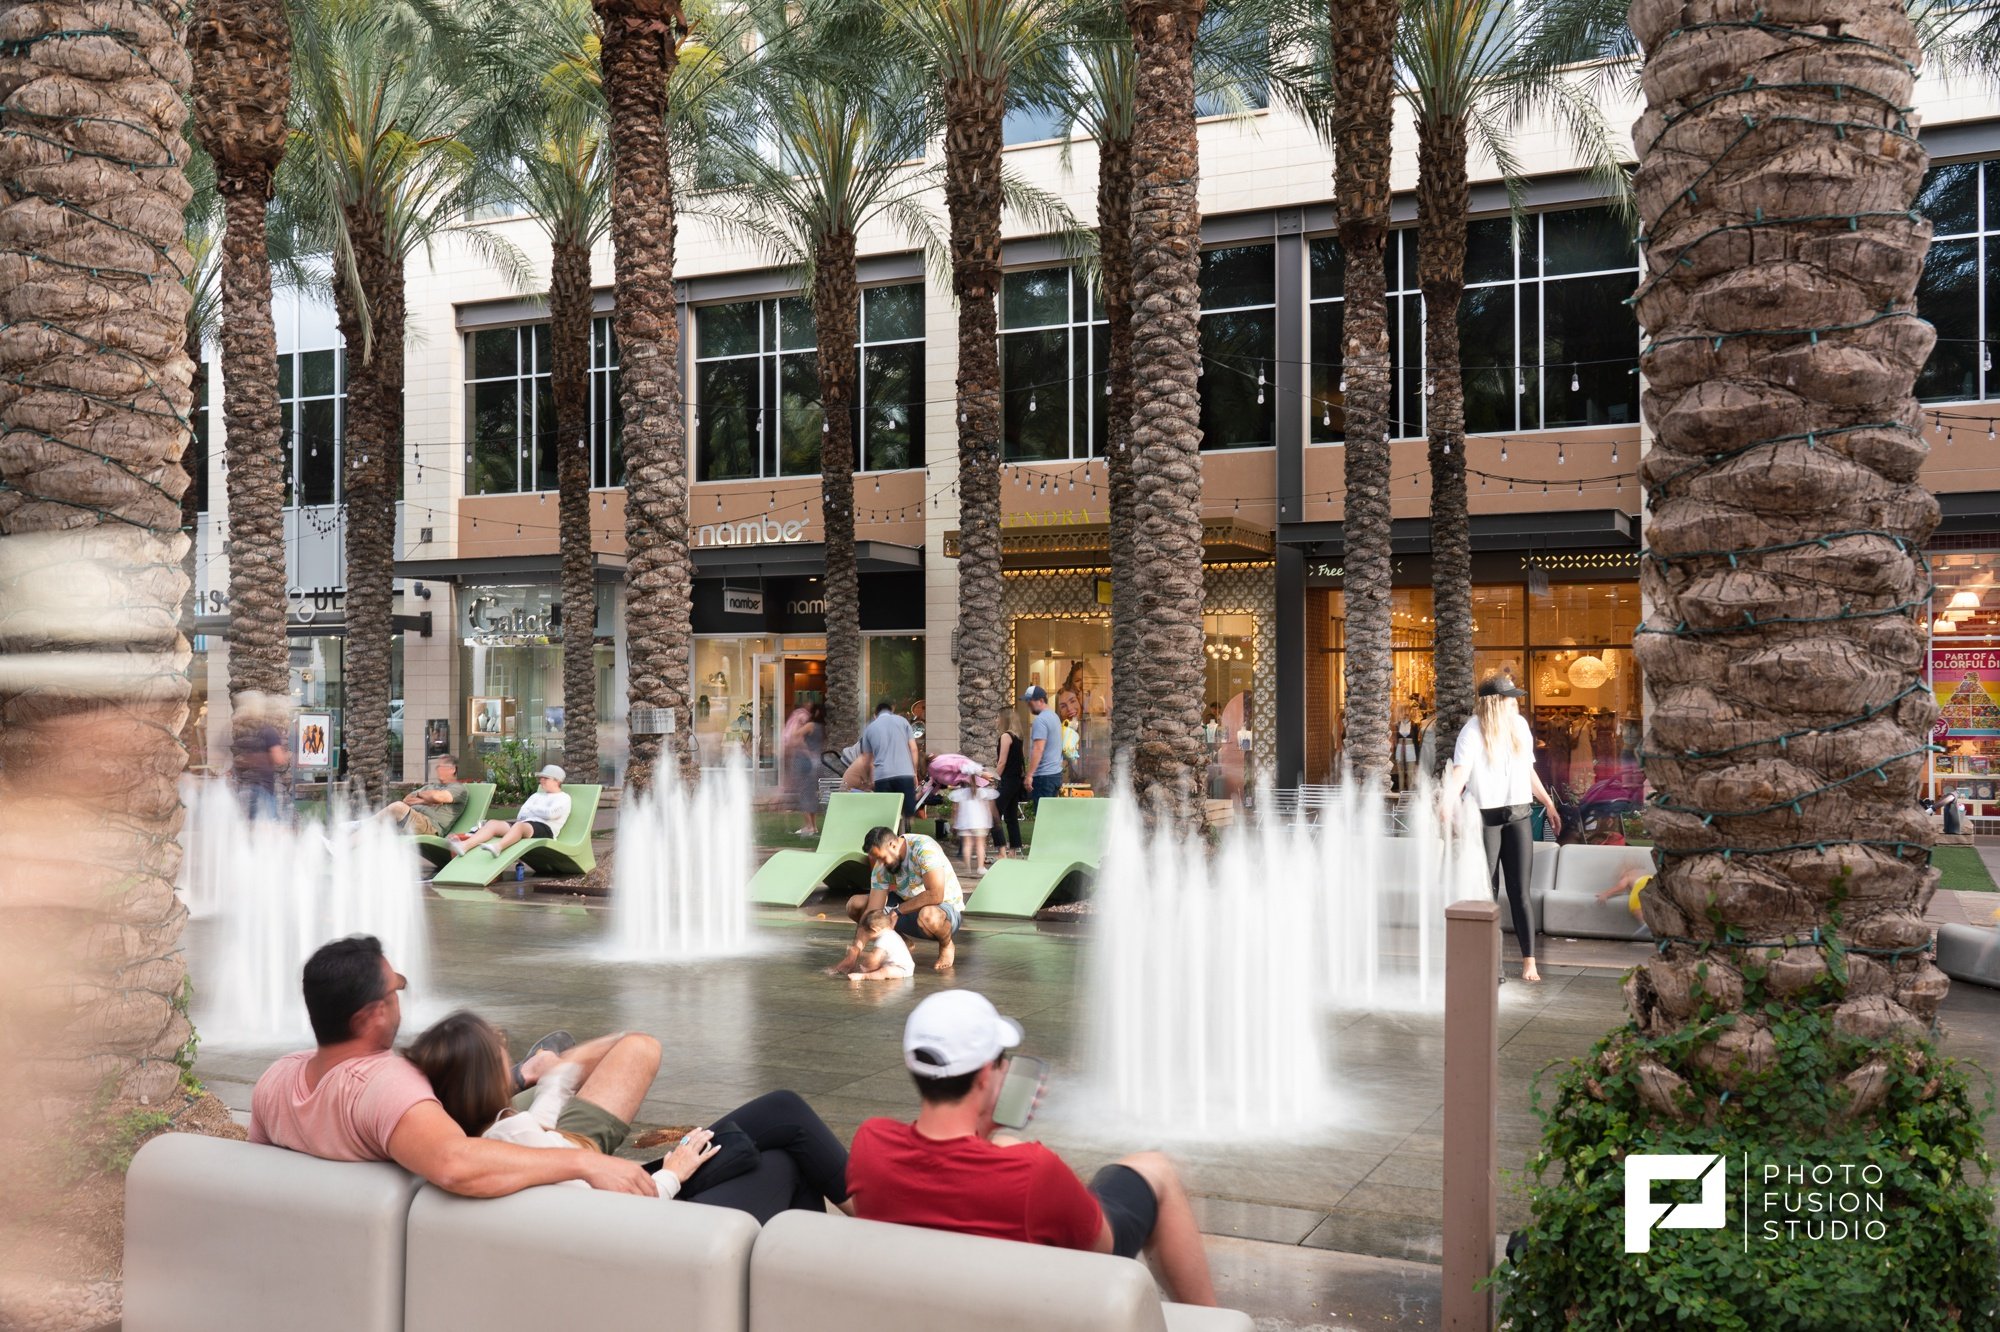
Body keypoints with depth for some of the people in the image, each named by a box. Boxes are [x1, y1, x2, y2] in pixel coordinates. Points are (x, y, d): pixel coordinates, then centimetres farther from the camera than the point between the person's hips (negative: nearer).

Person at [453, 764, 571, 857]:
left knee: (519, 825, -39)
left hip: (544, 829, -7)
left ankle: (497, 847, -68)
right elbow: (520, 815, 17)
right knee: (493, 823, -17)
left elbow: (550, 813, -8)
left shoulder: (563, 798, 12)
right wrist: (539, 812, 0)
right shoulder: (537, 795, 32)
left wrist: (531, 809, 8)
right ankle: (464, 845, -39)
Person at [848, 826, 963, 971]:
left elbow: (935, 895, -36)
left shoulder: (923, 848, -28)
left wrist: (897, 910, -27)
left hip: (946, 909, -6)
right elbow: (872, 912, -12)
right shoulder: (881, 867, -11)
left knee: (928, 916, -43)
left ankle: (946, 946, -7)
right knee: (855, 904, -7)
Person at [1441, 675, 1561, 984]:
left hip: (1518, 816, 4)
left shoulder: (1520, 726, 6)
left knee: (1520, 891, 4)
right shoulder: (1473, 732, -11)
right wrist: (1448, 808, -37)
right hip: (1486, 818, -4)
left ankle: (1529, 962, 7)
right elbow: (1459, 773, -22)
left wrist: (1549, 805, 24)